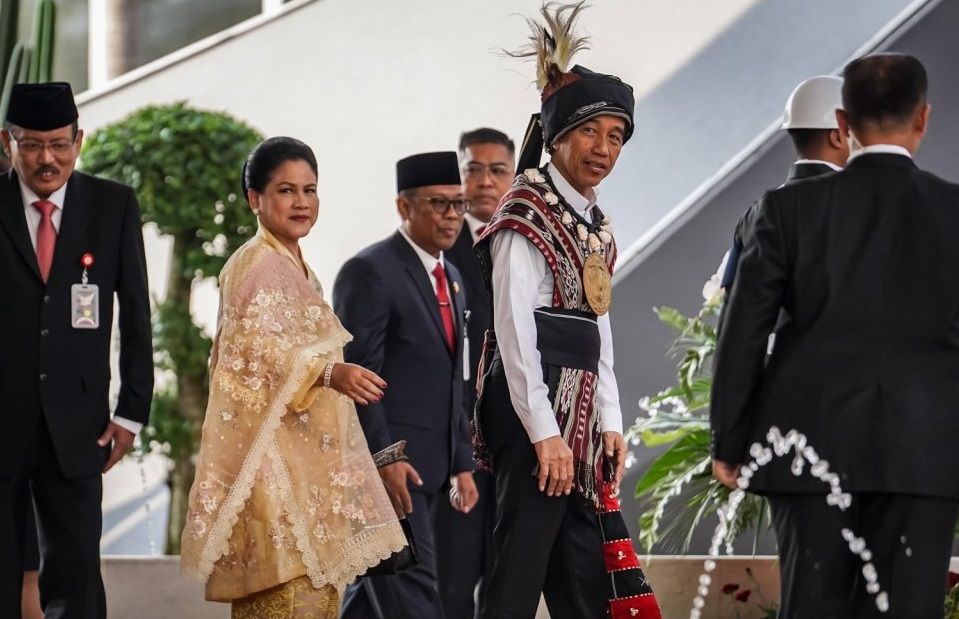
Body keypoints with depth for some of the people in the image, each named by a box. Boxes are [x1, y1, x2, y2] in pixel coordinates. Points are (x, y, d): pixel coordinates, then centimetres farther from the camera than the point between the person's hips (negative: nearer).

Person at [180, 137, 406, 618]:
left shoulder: (296, 269, 20)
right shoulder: (257, 264, -9)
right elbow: (257, 348, -22)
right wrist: (332, 373, -34)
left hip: (306, 455, 10)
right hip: (271, 452, -10)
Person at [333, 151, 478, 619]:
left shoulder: (451, 279, 18)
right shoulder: (369, 271, -10)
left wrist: (461, 464, 17)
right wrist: (383, 457, -22)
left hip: (426, 469, 9)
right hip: (384, 464, -9)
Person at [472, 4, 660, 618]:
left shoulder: (595, 227, 18)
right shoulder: (527, 216, -8)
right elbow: (514, 331, -15)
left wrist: (611, 423, 10)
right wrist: (545, 434, -19)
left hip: (581, 418, 9)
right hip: (536, 415, -9)